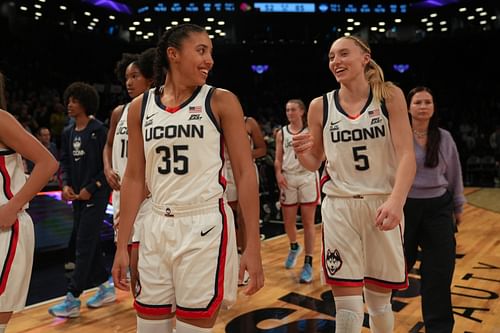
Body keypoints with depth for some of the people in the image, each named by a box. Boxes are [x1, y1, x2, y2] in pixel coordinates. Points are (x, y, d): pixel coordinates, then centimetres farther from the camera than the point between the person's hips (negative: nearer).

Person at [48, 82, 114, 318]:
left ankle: (72, 300, 3)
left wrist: (91, 188, -15)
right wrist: (66, 184, -3)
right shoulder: (68, 132, 11)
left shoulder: (98, 130, -10)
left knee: (84, 246, -5)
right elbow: (64, 162, 14)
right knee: (90, 244, 14)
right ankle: (105, 288, 28)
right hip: (78, 195, 8)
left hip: (96, 195, -8)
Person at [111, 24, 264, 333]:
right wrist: (122, 246, 5)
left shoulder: (221, 101, -4)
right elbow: (134, 177, 8)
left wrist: (253, 247, -11)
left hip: (205, 228, -3)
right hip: (157, 229, 4)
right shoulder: (141, 107, 6)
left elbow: (245, 173, -6)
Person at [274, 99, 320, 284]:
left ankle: (308, 264, 5)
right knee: (288, 221, 9)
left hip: (308, 177, -3)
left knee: (308, 222, -2)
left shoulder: (311, 131, 2)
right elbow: (278, 159, 9)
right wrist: (278, 174, -7)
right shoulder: (281, 133, 9)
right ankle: (294, 247, 39)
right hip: (288, 178, 3)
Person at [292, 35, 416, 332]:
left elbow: (406, 154, -10)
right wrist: (301, 152, -14)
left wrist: (397, 200, -27)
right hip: (339, 207, 0)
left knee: (380, 300, 14)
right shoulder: (320, 106, 1)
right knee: (347, 305, -1)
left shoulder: (390, 95, -2)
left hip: (383, 205, 0)